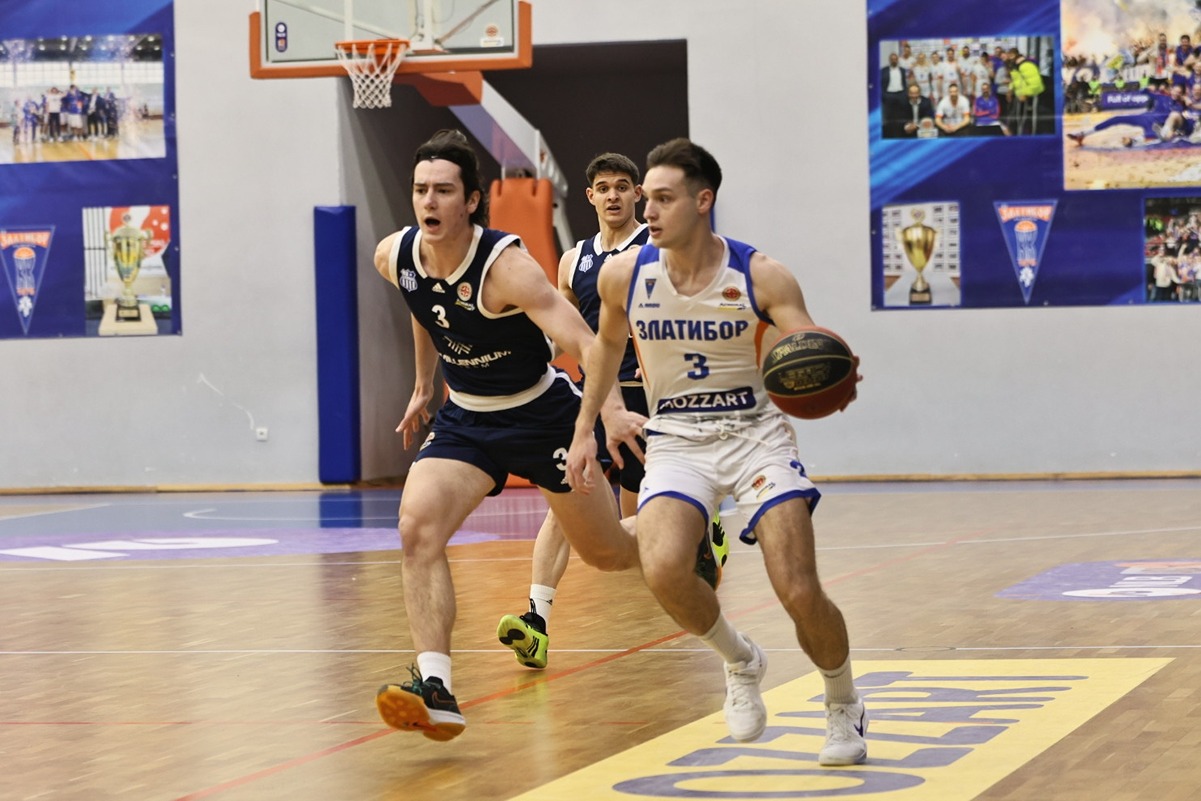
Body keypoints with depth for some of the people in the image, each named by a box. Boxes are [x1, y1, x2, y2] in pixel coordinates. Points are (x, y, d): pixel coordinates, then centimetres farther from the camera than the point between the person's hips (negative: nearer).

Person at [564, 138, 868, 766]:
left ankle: (844, 709, 18)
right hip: (676, 440, 2)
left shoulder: (761, 277, -14)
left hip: (755, 432, -2)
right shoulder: (624, 276, -5)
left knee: (800, 593, -13)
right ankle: (741, 662, 5)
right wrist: (585, 429, 16)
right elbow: (607, 344, 16)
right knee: (663, 571, -27)